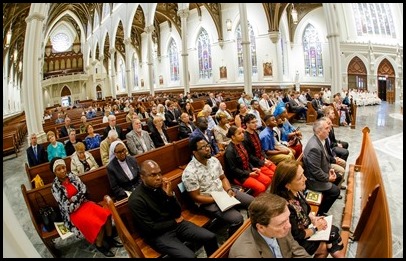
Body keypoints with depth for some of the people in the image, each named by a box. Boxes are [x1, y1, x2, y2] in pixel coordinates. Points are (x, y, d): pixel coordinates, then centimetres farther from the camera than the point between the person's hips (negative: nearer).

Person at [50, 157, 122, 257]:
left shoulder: (72, 176, -2)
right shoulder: (56, 187, -15)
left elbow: (83, 190, -3)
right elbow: (67, 207, -15)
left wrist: (74, 199, -15)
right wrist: (78, 199, -7)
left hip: (84, 203, 5)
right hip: (72, 211, -5)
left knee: (105, 214, -17)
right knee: (96, 223, -23)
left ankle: (109, 238, 4)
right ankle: (99, 245, 3)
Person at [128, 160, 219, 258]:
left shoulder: (162, 186, -5)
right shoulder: (136, 200, -20)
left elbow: (178, 213, -2)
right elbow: (150, 228, -17)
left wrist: (170, 194, -19)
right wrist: (174, 221, -7)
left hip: (176, 223, 6)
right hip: (157, 234, -5)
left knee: (210, 237, -5)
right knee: (189, 256, -24)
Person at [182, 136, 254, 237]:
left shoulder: (214, 160, 0)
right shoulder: (189, 172, -21)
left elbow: (223, 178, 11)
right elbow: (196, 197, -17)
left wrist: (229, 190, -9)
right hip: (208, 201, -7)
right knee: (237, 219, -25)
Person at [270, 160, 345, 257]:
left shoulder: (296, 191, -13)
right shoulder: (286, 206, -38)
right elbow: (296, 236, -24)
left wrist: (314, 218, -7)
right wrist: (316, 228, -12)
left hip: (306, 226, 7)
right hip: (298, 242, -7)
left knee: (334, 231, 4)